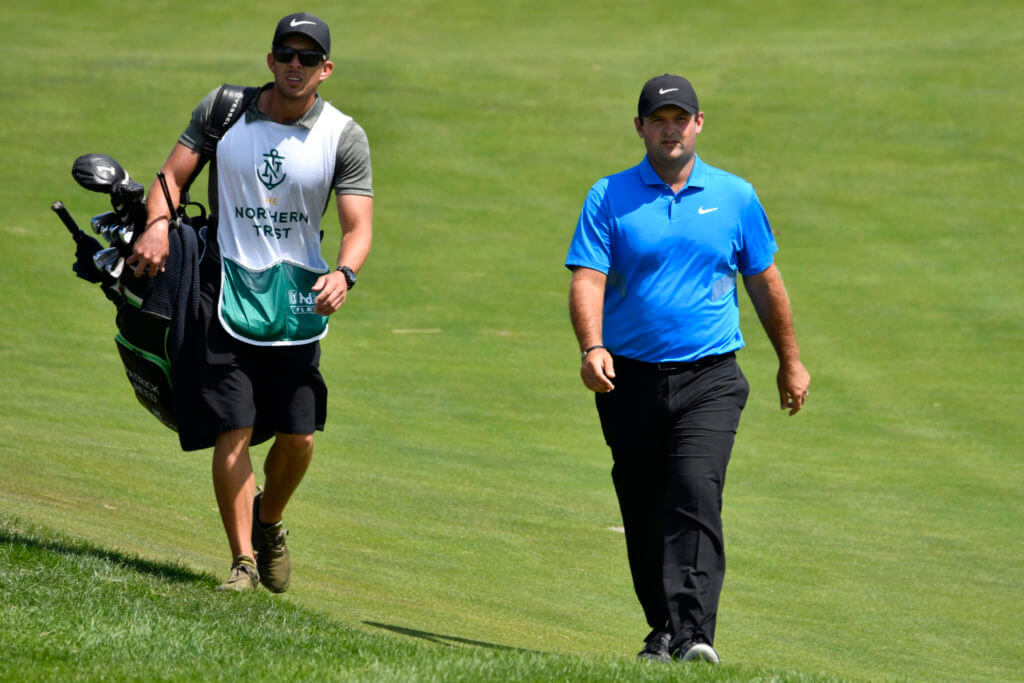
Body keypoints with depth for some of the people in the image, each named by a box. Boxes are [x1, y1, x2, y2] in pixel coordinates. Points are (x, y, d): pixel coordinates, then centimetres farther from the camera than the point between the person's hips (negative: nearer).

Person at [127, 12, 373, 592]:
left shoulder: (344, 137, -1)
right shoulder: (222, 110, 3)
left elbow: (358, 225, -6)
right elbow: (174, 174, 7)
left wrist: (344, 274, -26)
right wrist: (159, 223, -14)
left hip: (297, 293, 1)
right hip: (229, 287, -1)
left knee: (298, 437, 0)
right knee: (234, 431, -9)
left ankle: (269, 521, 30)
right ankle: (243, 561, -3)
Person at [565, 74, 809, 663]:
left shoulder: (735, 197, 8)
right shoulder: (609, 198, 3)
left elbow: (765, 282, 18)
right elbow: (588, 279, -7)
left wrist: (790, 362, 24)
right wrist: (592, 347, -25)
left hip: (709, 378, -1)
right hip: (630, 379, 1)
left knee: (696, 494, -19)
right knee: (644, 515, 6)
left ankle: (694, 632, -26)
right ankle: (663, 631, 22)